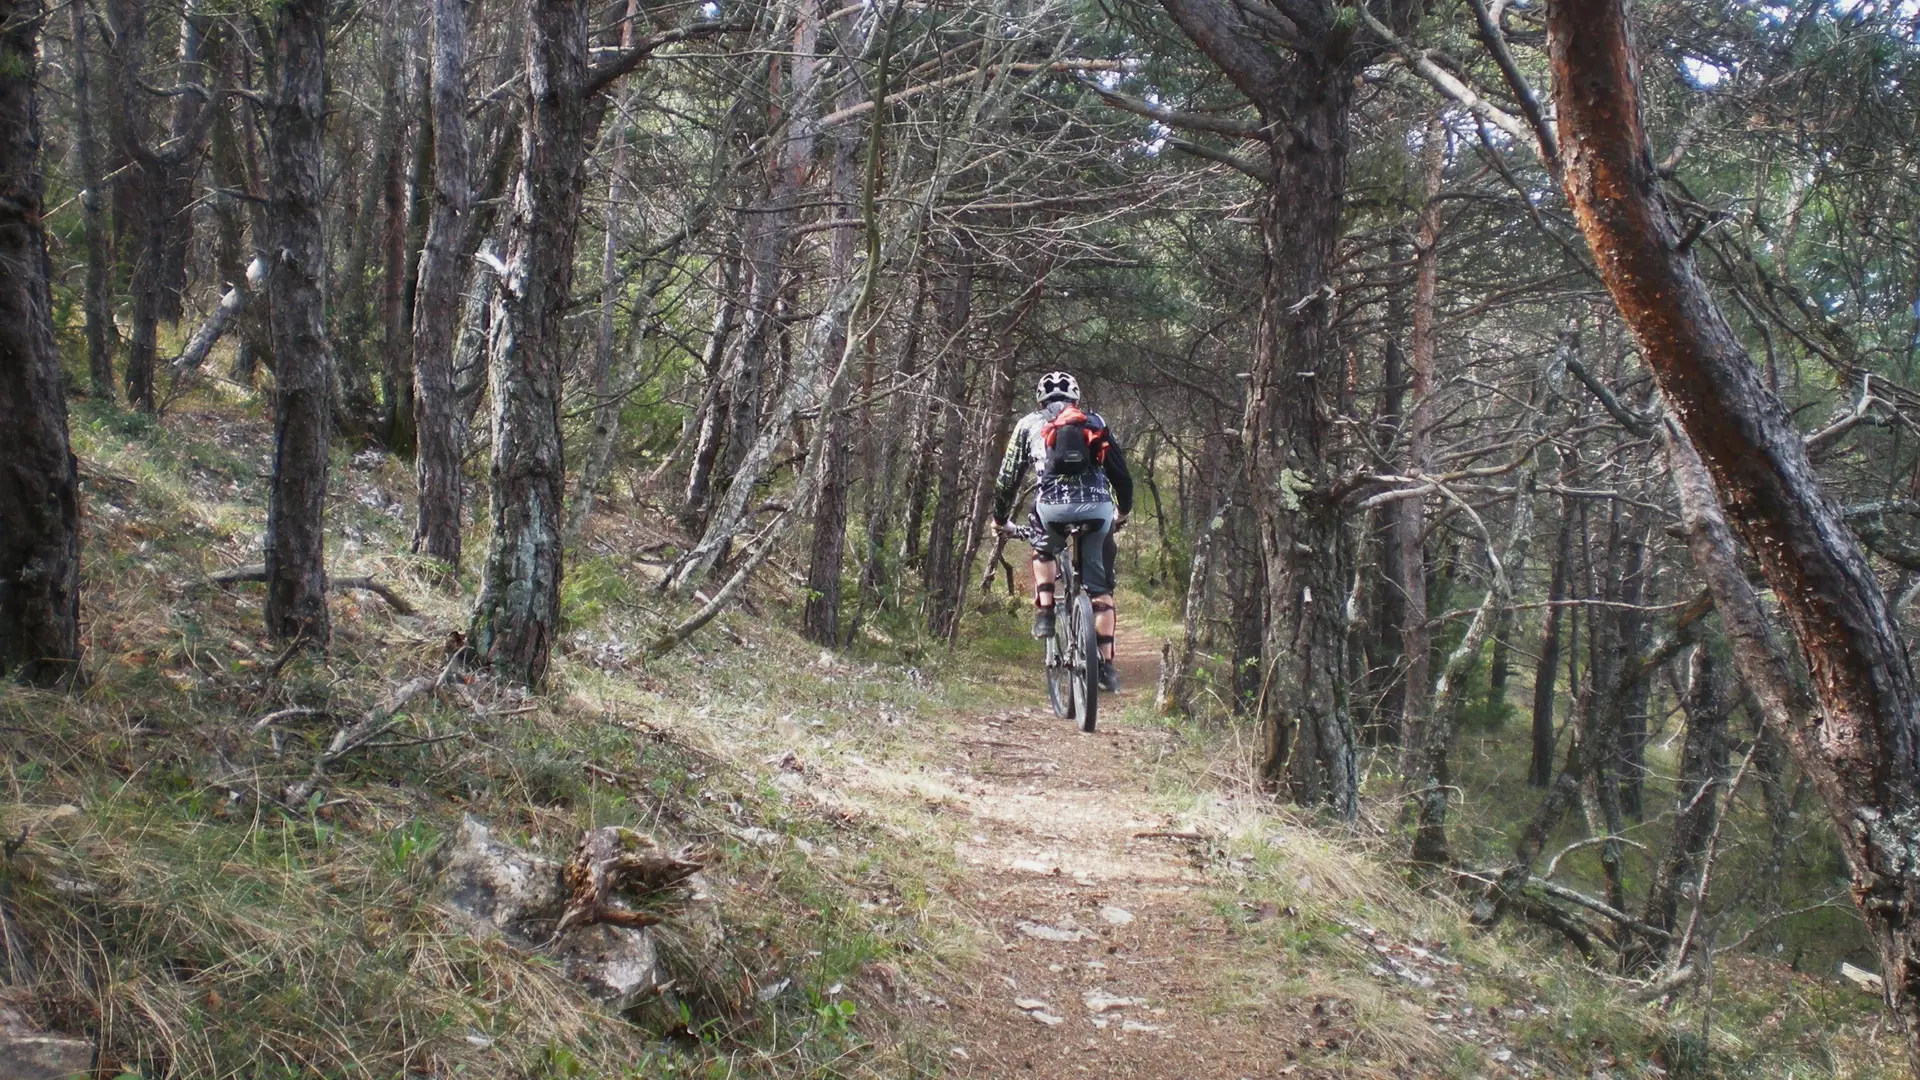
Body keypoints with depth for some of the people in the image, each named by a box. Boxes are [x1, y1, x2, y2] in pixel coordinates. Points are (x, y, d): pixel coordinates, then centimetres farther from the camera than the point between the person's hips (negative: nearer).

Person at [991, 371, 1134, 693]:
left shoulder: (1029, 424, 23)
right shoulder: (1096, 422, 25)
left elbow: (1008, 477, 24)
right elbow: (1121, 473, 25)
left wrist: (999, 518, 39)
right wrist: (1124, 511, 43)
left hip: (1053, 506, -1)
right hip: (1098, 508, 1)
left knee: (1043, 549, 34)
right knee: (1100, 588, 14)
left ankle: (1044, 614, 17)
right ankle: (1106, 666, 10)